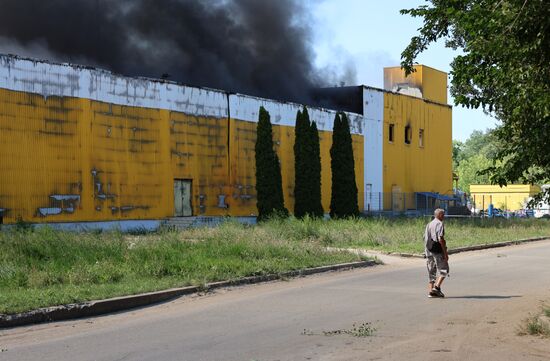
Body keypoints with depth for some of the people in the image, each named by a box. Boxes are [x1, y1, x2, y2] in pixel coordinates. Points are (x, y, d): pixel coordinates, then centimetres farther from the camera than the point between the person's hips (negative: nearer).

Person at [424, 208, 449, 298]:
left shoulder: (429, 225, 16)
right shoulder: (440, 224, -8)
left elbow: (425, 238, 15)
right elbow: (440, 239, -17)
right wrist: (445, 252, -16)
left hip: (429, 251, 8)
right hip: (438, 250, -8)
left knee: (431, 272, 10)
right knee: (443, 269, 0)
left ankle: (430, 291, 5)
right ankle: (437, 287, -13)